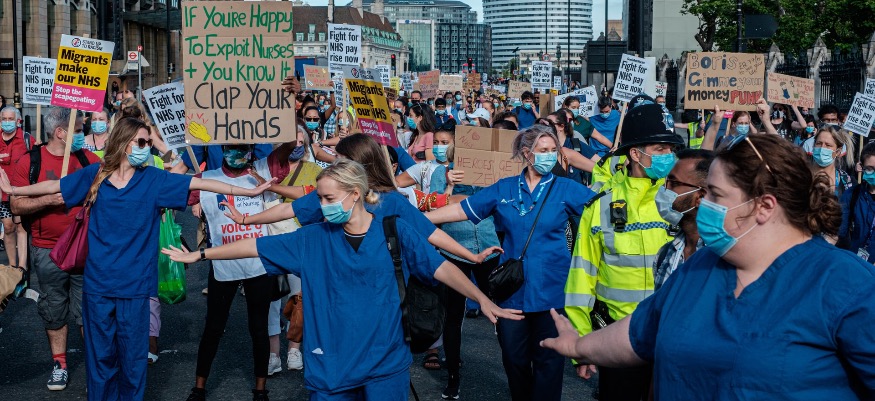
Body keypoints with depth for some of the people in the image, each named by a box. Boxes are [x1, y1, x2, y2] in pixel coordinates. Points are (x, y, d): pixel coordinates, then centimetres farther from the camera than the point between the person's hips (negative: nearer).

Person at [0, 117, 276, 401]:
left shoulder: (153, 179, 0)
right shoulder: (95, 174, 2)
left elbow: (200, 183, -3)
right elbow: (54, 186, 14)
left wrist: (250, 191, -5)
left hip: (135, 284, 0)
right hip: (98, 282, 1)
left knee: (132, 356, 7)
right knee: (100, 355, 9)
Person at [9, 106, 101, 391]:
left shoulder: (88, 159, 2)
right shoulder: (29, 162, -5)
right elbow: (16, 206, -8)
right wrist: (50, 199, -19)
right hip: (48, 252, -1)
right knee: (54, 310, 12)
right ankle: (59, 365, 25)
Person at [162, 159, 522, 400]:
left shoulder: (394, 230, -5)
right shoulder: (314, 238, 0)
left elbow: (439, 267, -6)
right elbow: (257, 247, 3)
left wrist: (482, 299, -12)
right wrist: (200, 254, 4)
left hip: (385, 362, -2)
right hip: (330, 364, 2)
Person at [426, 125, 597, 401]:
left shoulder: (566, 189, 0)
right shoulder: (503, 189, 4)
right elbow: (460, 210, 5)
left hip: (551, 290, -2)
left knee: (548, 359, 6)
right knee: (514, 358, 13)